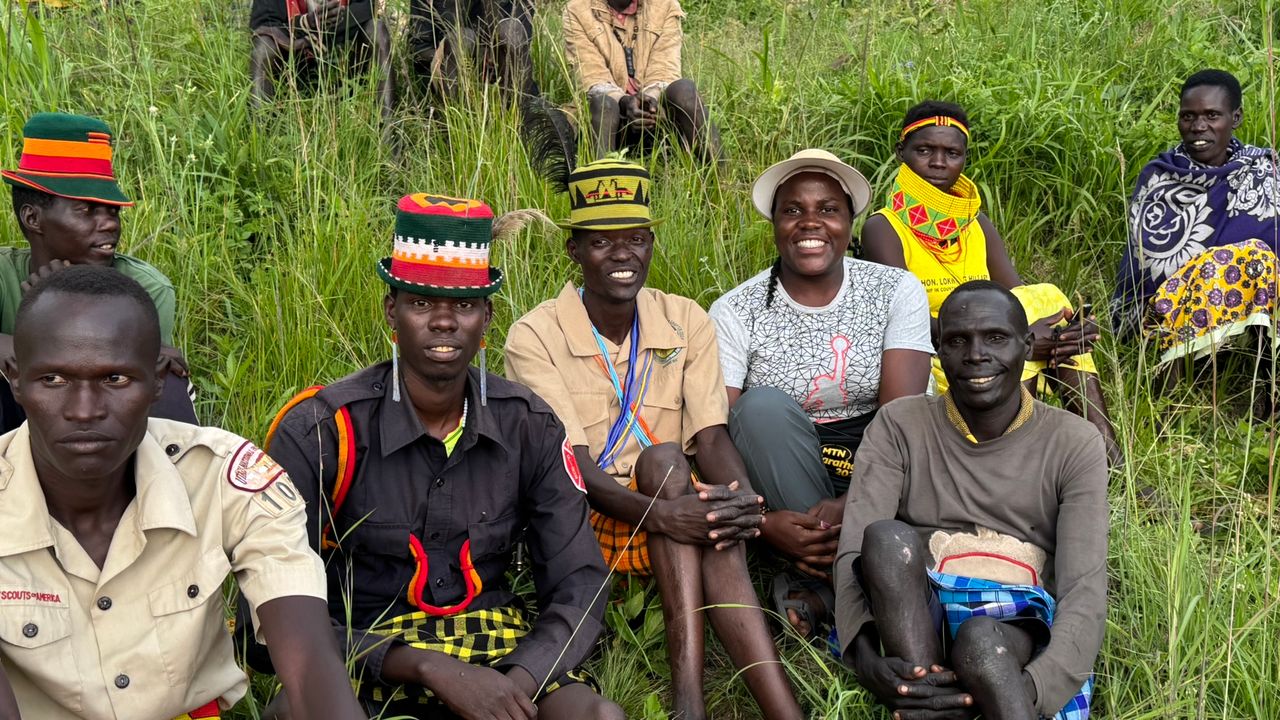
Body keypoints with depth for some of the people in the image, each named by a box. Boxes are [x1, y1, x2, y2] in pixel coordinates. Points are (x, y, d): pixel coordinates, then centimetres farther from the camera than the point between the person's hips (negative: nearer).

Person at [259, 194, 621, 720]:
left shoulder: (528, 426, 0)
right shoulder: (318, 432, -11)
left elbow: (578, 588, 0)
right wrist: (431, 670, -23)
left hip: (495, 644, 2)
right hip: (365, 654, -2)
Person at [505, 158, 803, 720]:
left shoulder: (686, 321, 4)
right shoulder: (535, 336, -8)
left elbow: (711, 436, -7)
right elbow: (571, 465, -17)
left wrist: (742, 498, -30)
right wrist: (660, 513, -36)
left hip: (673, 508, 3)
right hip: (581, 522, -3)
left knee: (718, 524, -33)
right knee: (664, 458, -33)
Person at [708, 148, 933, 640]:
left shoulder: (896, 291, -2)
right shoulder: (736, 312, -5)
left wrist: (848, 506, -29)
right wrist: (764, 521, -31)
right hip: (778, 486, 0)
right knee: (763, 407, -31)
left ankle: (820, 589, -19)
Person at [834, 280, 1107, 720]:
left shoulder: (1073, 445, 5)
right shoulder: (899, 426, 8)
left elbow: (1085, 592, -7)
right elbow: (854, 552, -6)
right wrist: (866, 658, -28)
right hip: (910, 622, 1)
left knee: (980, 639, -37)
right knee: (887, 538, -31)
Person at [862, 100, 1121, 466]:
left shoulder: (976, 223, 13)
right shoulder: (882, 228, -6)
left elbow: (1024, 300, 2)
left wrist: (1073, 326, -21)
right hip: (931, 366, -6)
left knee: (1048, 303, -18)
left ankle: (1111, 460, -21)